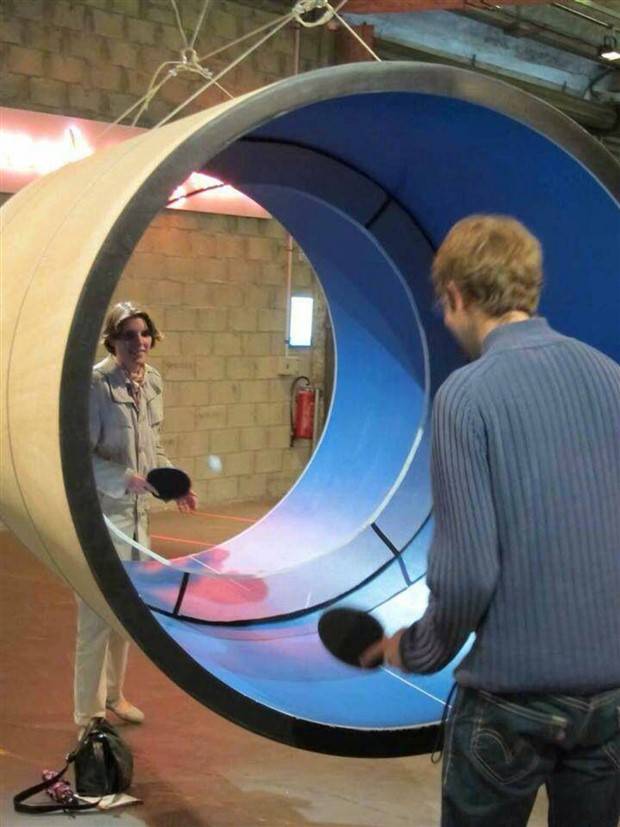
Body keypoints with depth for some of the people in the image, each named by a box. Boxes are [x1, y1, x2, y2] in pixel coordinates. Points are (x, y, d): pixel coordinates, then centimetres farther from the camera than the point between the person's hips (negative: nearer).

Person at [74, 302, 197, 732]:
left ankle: (113, 693, 36)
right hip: (99, 511, -7)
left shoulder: (153, 380, 4)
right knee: (97, 613, -1)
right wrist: (125, 480, -29)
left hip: (136, 512, 8)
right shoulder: (95, 383, -18)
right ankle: (89, 713, 13)